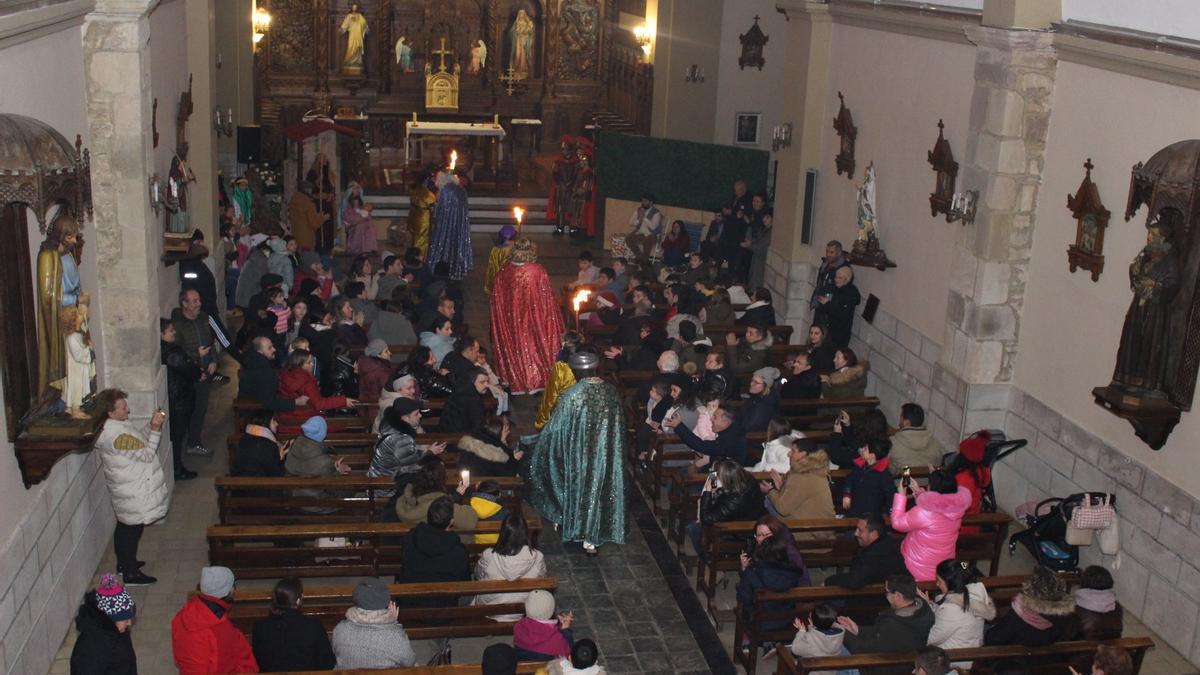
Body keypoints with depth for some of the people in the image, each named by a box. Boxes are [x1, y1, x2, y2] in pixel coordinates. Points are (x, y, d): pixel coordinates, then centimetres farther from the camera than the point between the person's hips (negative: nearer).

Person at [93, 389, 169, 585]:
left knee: (124, 526, 23)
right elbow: (147, 454, -24)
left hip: (125, 490, 10)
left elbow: (141, 438, 13)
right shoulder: (119, 436, -29)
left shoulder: (114, 427, 3)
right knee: (132, 530, 2)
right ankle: (131, 574, 14)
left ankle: (124, 563, 39)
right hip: (133, 494, -10)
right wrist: (155, 429, -26)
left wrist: (153, 426, -2)